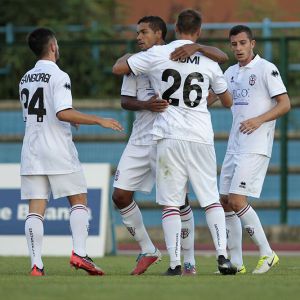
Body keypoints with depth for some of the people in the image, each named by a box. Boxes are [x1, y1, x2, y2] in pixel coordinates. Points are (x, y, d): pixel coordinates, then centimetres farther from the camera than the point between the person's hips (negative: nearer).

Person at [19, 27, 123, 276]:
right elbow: (63, 113, -20)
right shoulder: (58, 76, -9)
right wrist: (99, 121, -15)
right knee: (79, 199, 5)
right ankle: (79, 253, -9)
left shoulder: (26, 79, 13)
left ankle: (36, 264, -7)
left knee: (36, 208, 1)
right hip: (57, 149, -5)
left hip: (31, 150, 5)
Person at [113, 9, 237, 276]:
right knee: (211, 199, 9)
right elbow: (228, 101, 20)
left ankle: (175, 262, -6)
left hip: (169, 137, -1)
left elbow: (118, 68, 6)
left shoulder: (157, 54, 0)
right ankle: (223, 256, -2)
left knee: (170, 203, 2)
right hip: (201, 138, 1)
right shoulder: (208, 61, 8)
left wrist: (128, 57, 28)